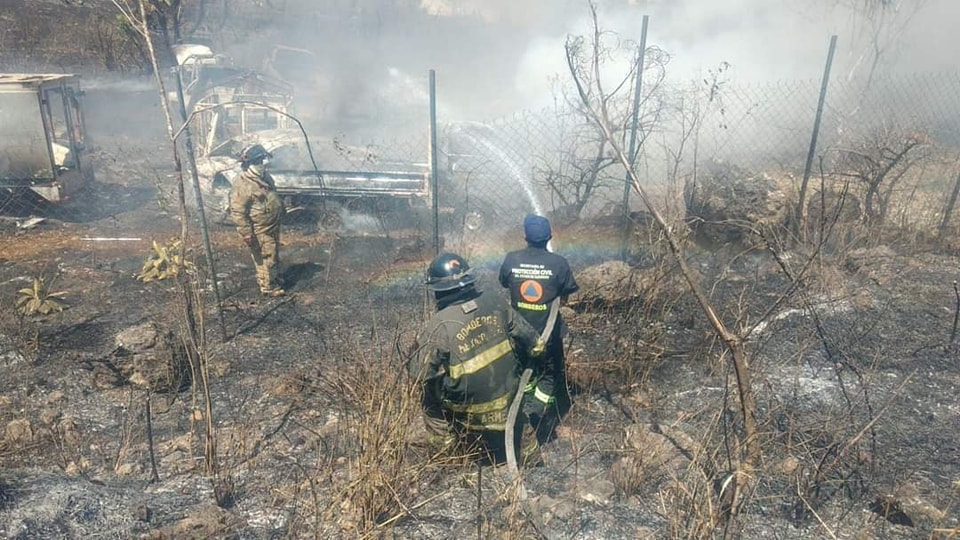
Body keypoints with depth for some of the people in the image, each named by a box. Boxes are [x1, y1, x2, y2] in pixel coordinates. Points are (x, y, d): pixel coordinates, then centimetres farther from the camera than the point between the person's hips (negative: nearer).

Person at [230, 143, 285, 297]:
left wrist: (281, 211, 26)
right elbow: (237, 212, -23)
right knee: (266, 259, 4)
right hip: (260, 231, -9)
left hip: (273, 227, 9)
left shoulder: (264, 176, 5)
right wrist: (246, 233, -23)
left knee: (273, 256, 22)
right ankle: (268, 287, 19)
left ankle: (272, 278, 41)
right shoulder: (242, 185, -23)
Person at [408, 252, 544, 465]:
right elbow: (530, 339, 1)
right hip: (511, 404, 5)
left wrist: (419, 344, 0)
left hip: (474, 412, -5)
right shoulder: (495, 304, -10)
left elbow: (419, 373, -17)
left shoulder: (440, 325, -22)